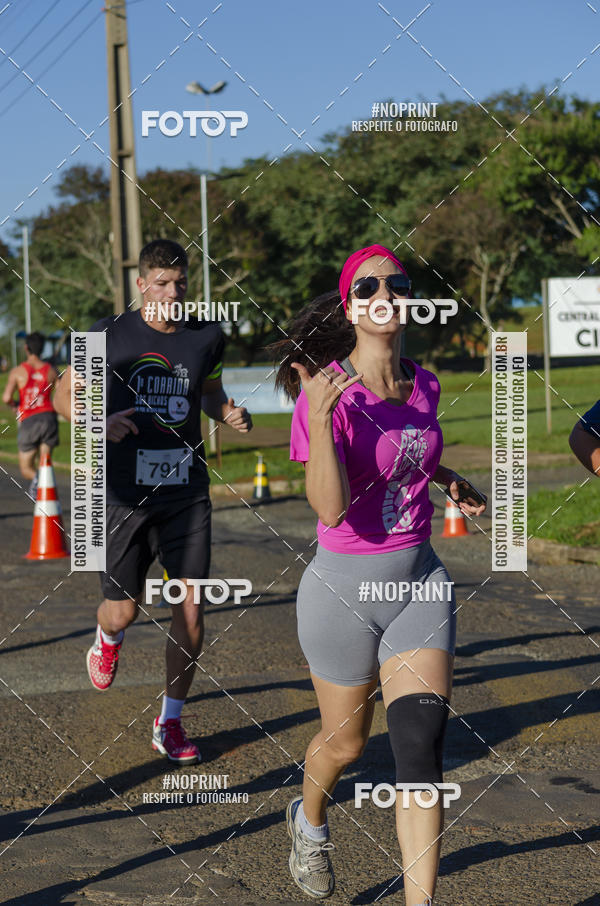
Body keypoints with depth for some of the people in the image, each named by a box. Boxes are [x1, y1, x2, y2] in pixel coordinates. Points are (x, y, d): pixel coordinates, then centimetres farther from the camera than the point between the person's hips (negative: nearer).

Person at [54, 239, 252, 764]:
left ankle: (170, 724, 13)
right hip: (125, 489, -2)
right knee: (124, 609, 1)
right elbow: (64, 394, 6)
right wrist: (101, 422, -15)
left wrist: (230, 414, -1)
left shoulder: (208, 336, 4)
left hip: (187, 489, 2)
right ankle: (107, 640, 42)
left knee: (191, 611, -3)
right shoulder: (110, 336, -5)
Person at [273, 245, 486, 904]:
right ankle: (309, 822, 50)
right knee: (345, 742, 14)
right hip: (344, 587, -3)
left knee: (420, 744, -11)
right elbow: (331, 508, -26)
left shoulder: (424, 385, 2)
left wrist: (450, 480, 8)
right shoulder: (325, 391, -15)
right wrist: (318, 418, -36)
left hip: (418, 582, 4)